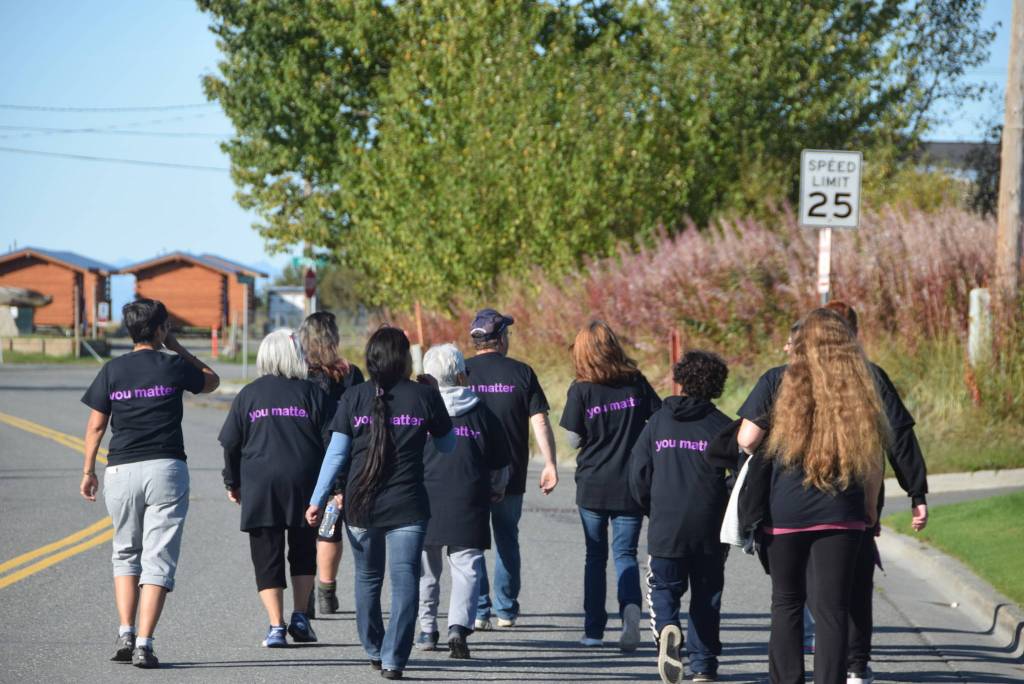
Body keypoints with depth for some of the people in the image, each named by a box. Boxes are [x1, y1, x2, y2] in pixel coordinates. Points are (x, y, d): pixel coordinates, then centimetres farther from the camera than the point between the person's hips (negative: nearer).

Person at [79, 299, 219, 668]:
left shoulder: (113, 370, 2)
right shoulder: (174, 367, -1)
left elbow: (96, 425, 3)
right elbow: (211, 381, 19)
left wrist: (88, 471, 13)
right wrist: (177, 347, 20)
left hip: (121, 471, 2)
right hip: (166, 468, -2)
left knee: (126, 554, 19)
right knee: (158, 559, -1)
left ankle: (125, 633, 6)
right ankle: (143, 644, -9)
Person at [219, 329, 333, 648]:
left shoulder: (248, 394, 3)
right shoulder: (313, 393, 1)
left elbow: (230, 443, 6)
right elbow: (330, 442, -1)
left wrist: (232, 482, 18)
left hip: (259, 489, 0)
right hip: (304, 487, 0)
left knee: (267, 558, 3)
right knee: (303, 552, 18)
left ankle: (276, 626, -5)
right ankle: (300, 616, 10)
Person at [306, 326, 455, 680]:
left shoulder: (354, 397, -1)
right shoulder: (424, 396, -3)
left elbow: (335, 453, -2)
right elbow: (448, 446, 10)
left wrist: (317, 500, 3)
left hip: (361, 505, 2)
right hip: (407, 506, -2)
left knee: (367, 579, 19)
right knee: (405, 581, -2)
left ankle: (374, 651, 32)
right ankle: (393, 659, -12)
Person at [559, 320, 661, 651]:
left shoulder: (581, 390, -8)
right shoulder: (636, 382, -3)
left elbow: (574, 439, -6)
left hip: (592, 484, -1)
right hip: (631, 484, 1)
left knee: (595, 555, 13)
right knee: (625, 553, 5)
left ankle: (593, 629, 14)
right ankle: (631, 611, -21)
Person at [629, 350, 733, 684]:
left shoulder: (658, 422, 4)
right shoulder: (722, 426, -3)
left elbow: (638, 475, 5)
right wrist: (731, 517, 12)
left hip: (664, 529, 1)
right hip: (710, 531, -1)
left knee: (664, 589, 11)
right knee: (706, 595, 12)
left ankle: (667, 629, -20)